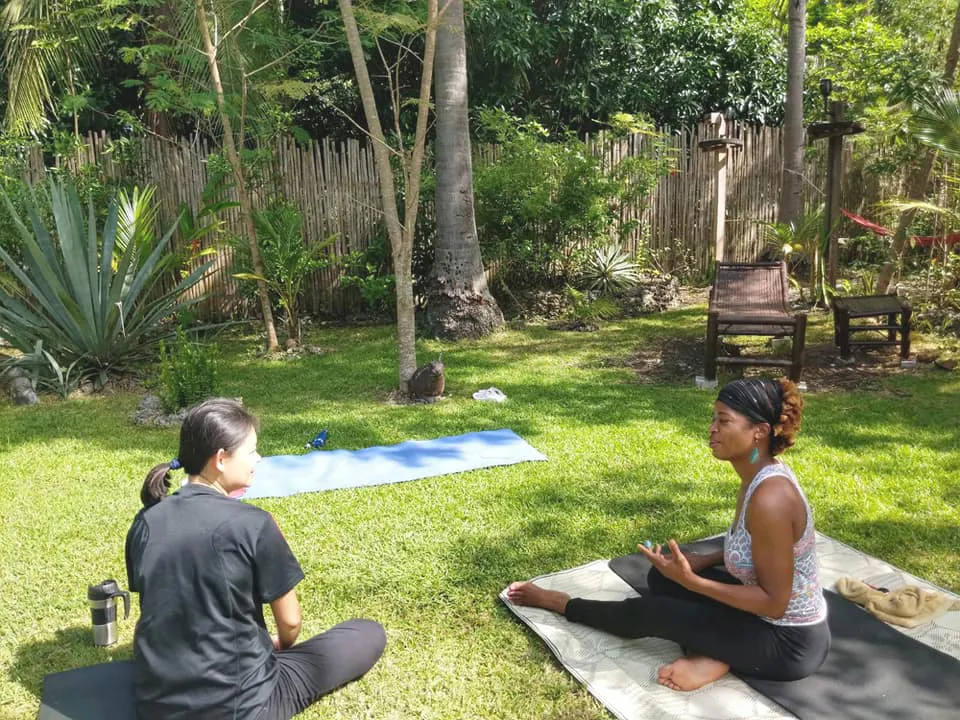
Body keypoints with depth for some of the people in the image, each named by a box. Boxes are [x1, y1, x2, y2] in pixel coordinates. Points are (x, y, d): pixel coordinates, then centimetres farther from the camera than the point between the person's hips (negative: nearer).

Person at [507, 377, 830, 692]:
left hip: (789, 643, -9)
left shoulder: (770, 498, -32)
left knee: (648, 612, -4)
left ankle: (562, 604, 19)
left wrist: (692, 582, -26)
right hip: (773, 617, 9)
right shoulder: (761, 475, -2)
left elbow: (774, 602, -25)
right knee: (662, 575, 8)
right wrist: (703, 562, 4)